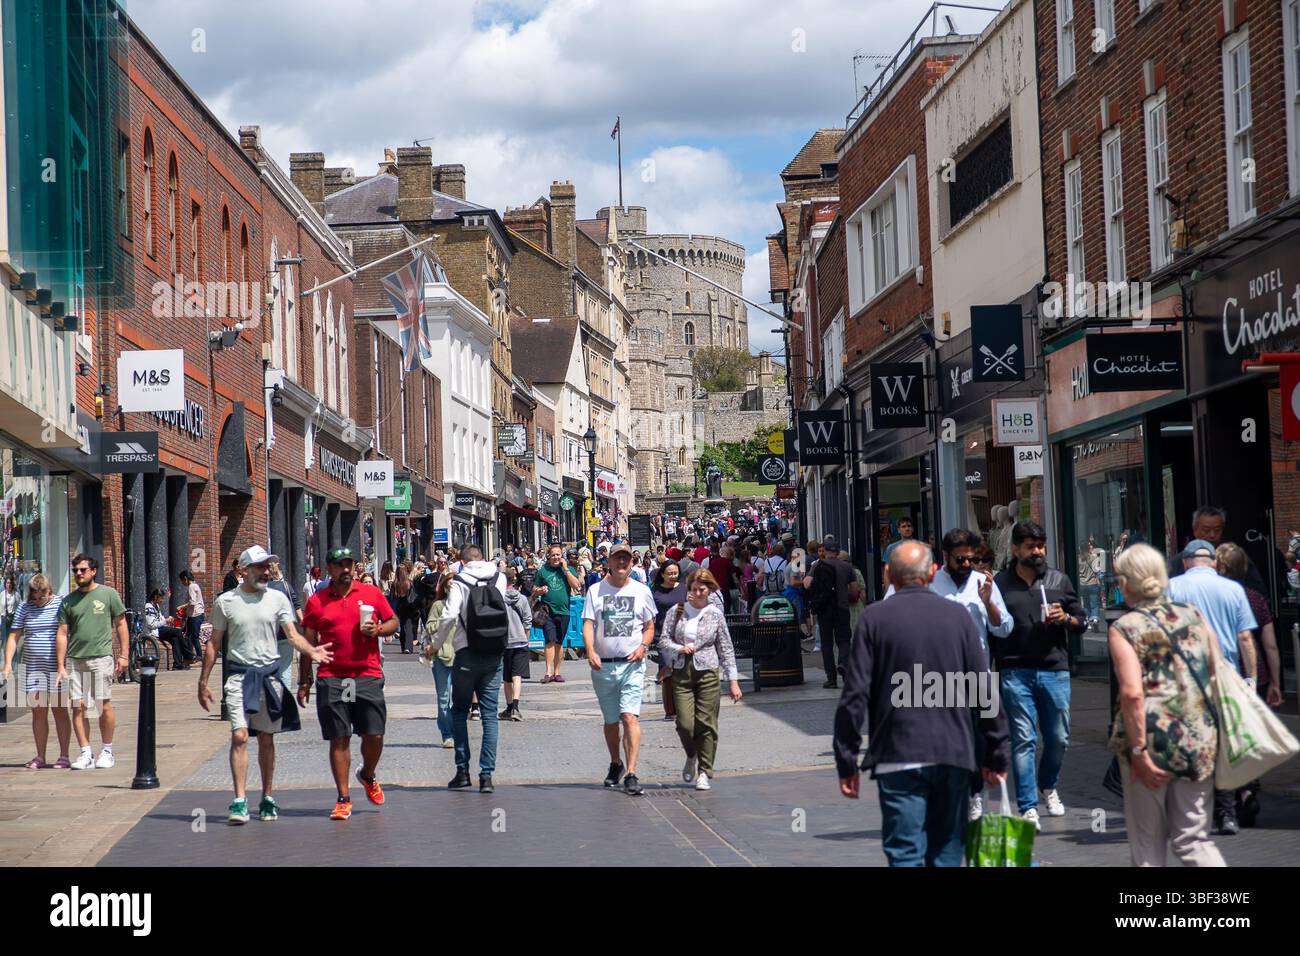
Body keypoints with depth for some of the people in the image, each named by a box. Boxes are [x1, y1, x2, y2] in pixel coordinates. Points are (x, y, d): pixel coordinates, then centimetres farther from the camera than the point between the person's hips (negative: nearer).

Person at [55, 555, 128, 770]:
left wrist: (123, 655, -1)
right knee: (78, 707, 0)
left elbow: (121, 625, 7)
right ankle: (85, 754, 5)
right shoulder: (68, 601, 11)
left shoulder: (108, 594, 4)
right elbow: (62, 634, 10)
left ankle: (107, 751, 8)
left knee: (104, 706, -4)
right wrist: (61, 665, 3)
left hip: (101, 657, -3)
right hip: (74, 660, 3)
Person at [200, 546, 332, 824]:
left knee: (266, 739, 9)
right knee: (239, 736, -13)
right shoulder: (225, 601, 1)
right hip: (239, 675, -2)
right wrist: (203, 681, 6)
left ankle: (268, 799, 19)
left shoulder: (277, 599, 3)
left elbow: (293, 634, -3)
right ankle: (240, 802, -15)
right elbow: (214, 644, 8)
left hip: (270, 674, 2)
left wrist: (311, 651, -24)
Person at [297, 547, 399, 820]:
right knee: (339, 739, 0)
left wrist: (379, 629, -7)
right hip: (331, 678, 0)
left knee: (374, 735, -3)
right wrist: (304, 681, 8)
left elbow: (393, 621, 15)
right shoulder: (316, 602, 6)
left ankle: (368, 776, 28)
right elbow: (308, 644, 10)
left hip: (368, 676, 0)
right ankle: (343, 799, 7)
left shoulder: (372, 593, 7)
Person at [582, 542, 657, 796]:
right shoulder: (596, 591, 6)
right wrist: (590, 651, -19)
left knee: (630, 716, -16)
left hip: (632, 664, -2)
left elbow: (650, 626, 13)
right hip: (603, 665, 2)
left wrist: (643, 646, -7)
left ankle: (631, 774, -20)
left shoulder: (641, 591, 7)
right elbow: (588, 624, -1)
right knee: (610, 721, 12)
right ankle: (615, 765, 35)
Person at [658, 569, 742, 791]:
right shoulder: (677, 612, 7)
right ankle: (691, 757, 23)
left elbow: (726, 649, 7)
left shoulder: (715, 615, 5)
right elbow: (663, 641, 8)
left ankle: (704, 773, 3)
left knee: (706, 724, -5)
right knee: (685, 724, -7)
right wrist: (679, 649, -12)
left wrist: (733, 680, 3)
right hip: (682, 673, 1)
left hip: (708, 673, -1)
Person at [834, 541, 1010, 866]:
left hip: (898, 756, -2)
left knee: (905, 854, -2)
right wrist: (996, 754, 12)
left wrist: (846, 761, 1)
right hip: (954, 754, 2)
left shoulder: (874, 618, -2)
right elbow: (985, 691, 5)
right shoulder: (958, 616, 5)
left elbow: (855, 695, -5)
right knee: (947, 851, 12)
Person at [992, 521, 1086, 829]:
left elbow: (1081, 622, 15)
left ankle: (1048, 787, 36)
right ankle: (1028, 808, -4)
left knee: (1059, 738, 9)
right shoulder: (999, 583, 5)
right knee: (1024, 740, -6)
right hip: (1016, 673, -3)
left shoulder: (1059, 581, 12)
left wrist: (1065, 618, -4)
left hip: (1055, 670, 3)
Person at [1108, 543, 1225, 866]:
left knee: (1147, 843, 10)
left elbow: (1132, 694, -17)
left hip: (1154, 740, -4)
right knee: (1194, 838, 9)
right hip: (1199, 743, 4)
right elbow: (1217, 677, 10)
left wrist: (1138, 751, -14)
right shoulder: (1193, 616, 7)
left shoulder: (1125, 629, -6)